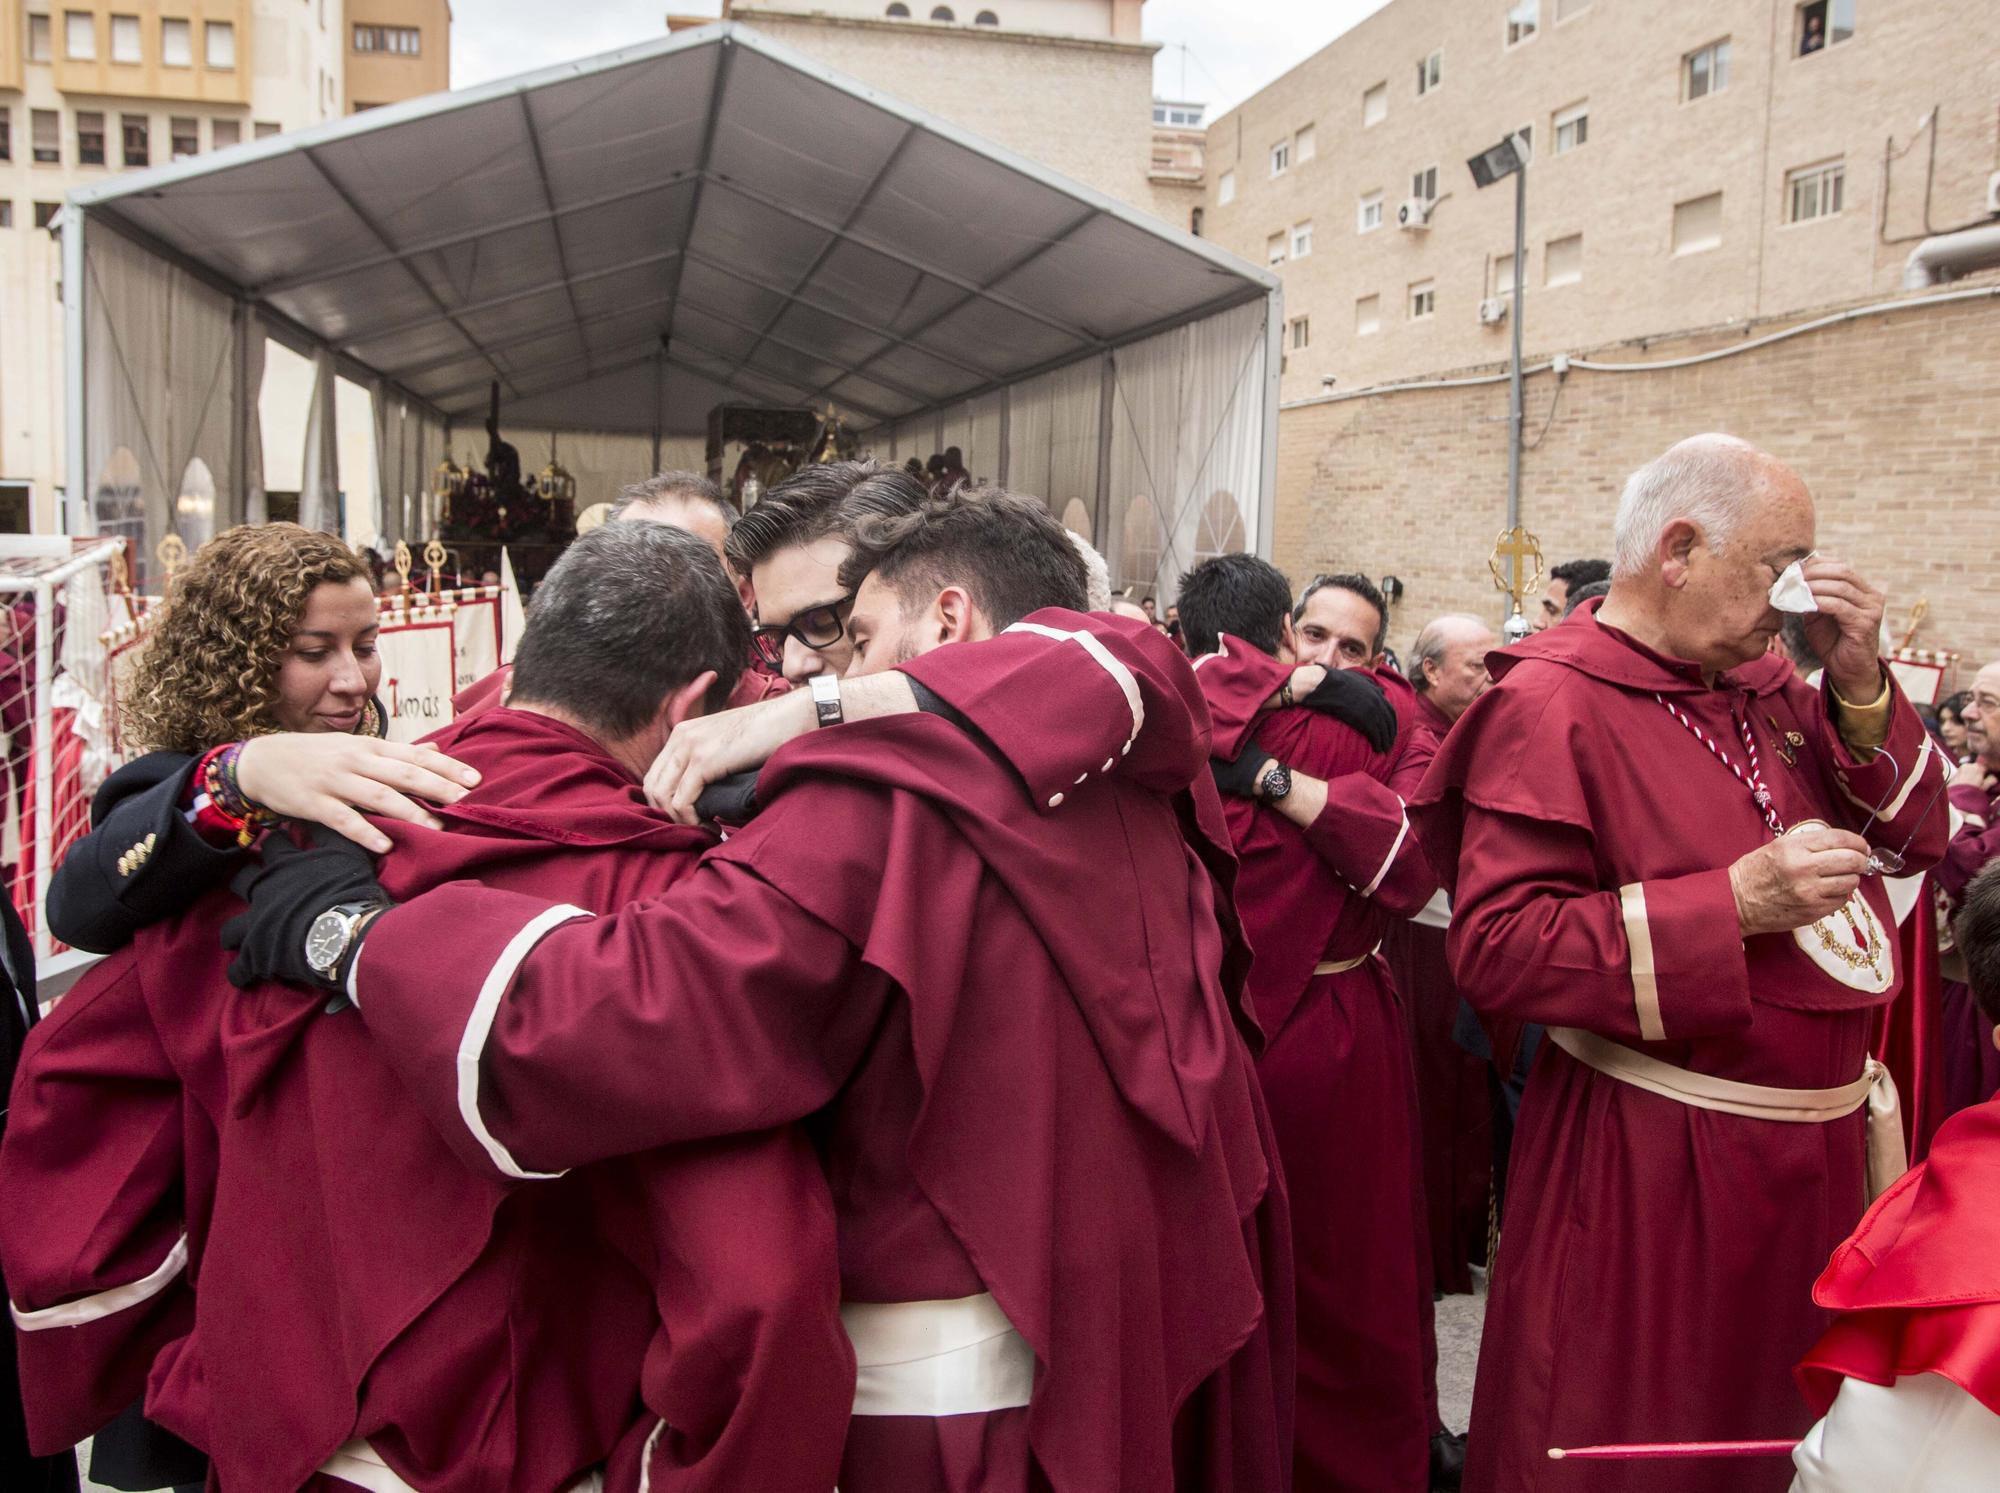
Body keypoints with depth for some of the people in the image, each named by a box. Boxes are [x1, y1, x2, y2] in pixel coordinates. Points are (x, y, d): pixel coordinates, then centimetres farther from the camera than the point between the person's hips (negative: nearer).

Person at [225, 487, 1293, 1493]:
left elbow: (623, 1012, -27)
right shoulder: (1145, 782, -4)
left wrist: (346, 934, -13)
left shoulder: (885, 802, -21)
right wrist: (820, 714, -10)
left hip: (948, 1388, -6)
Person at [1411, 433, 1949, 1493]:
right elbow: (1494, 948, -23)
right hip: (1651, 1173, -7)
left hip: (1818, 1150, 7)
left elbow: (1913, 836, 9)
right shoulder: (1554, 700, -15)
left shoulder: (1762, 684, 7)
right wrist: (1733, 904, -26)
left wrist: (1861, 689, -6)